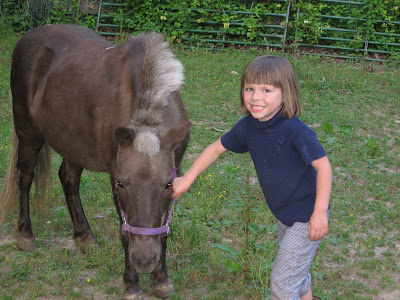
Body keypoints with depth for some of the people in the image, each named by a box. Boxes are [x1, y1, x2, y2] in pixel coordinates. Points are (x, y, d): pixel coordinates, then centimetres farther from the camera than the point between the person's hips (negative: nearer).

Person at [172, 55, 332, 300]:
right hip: (285, 215, 7)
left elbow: (323, 166, -26)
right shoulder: (248, 126, -7)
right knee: (296, 272, 28)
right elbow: (217, 148, 7)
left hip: (307, 217, -7)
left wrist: (320, 213, -25)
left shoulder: (295, 131, -29)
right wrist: (187, 179, 8)